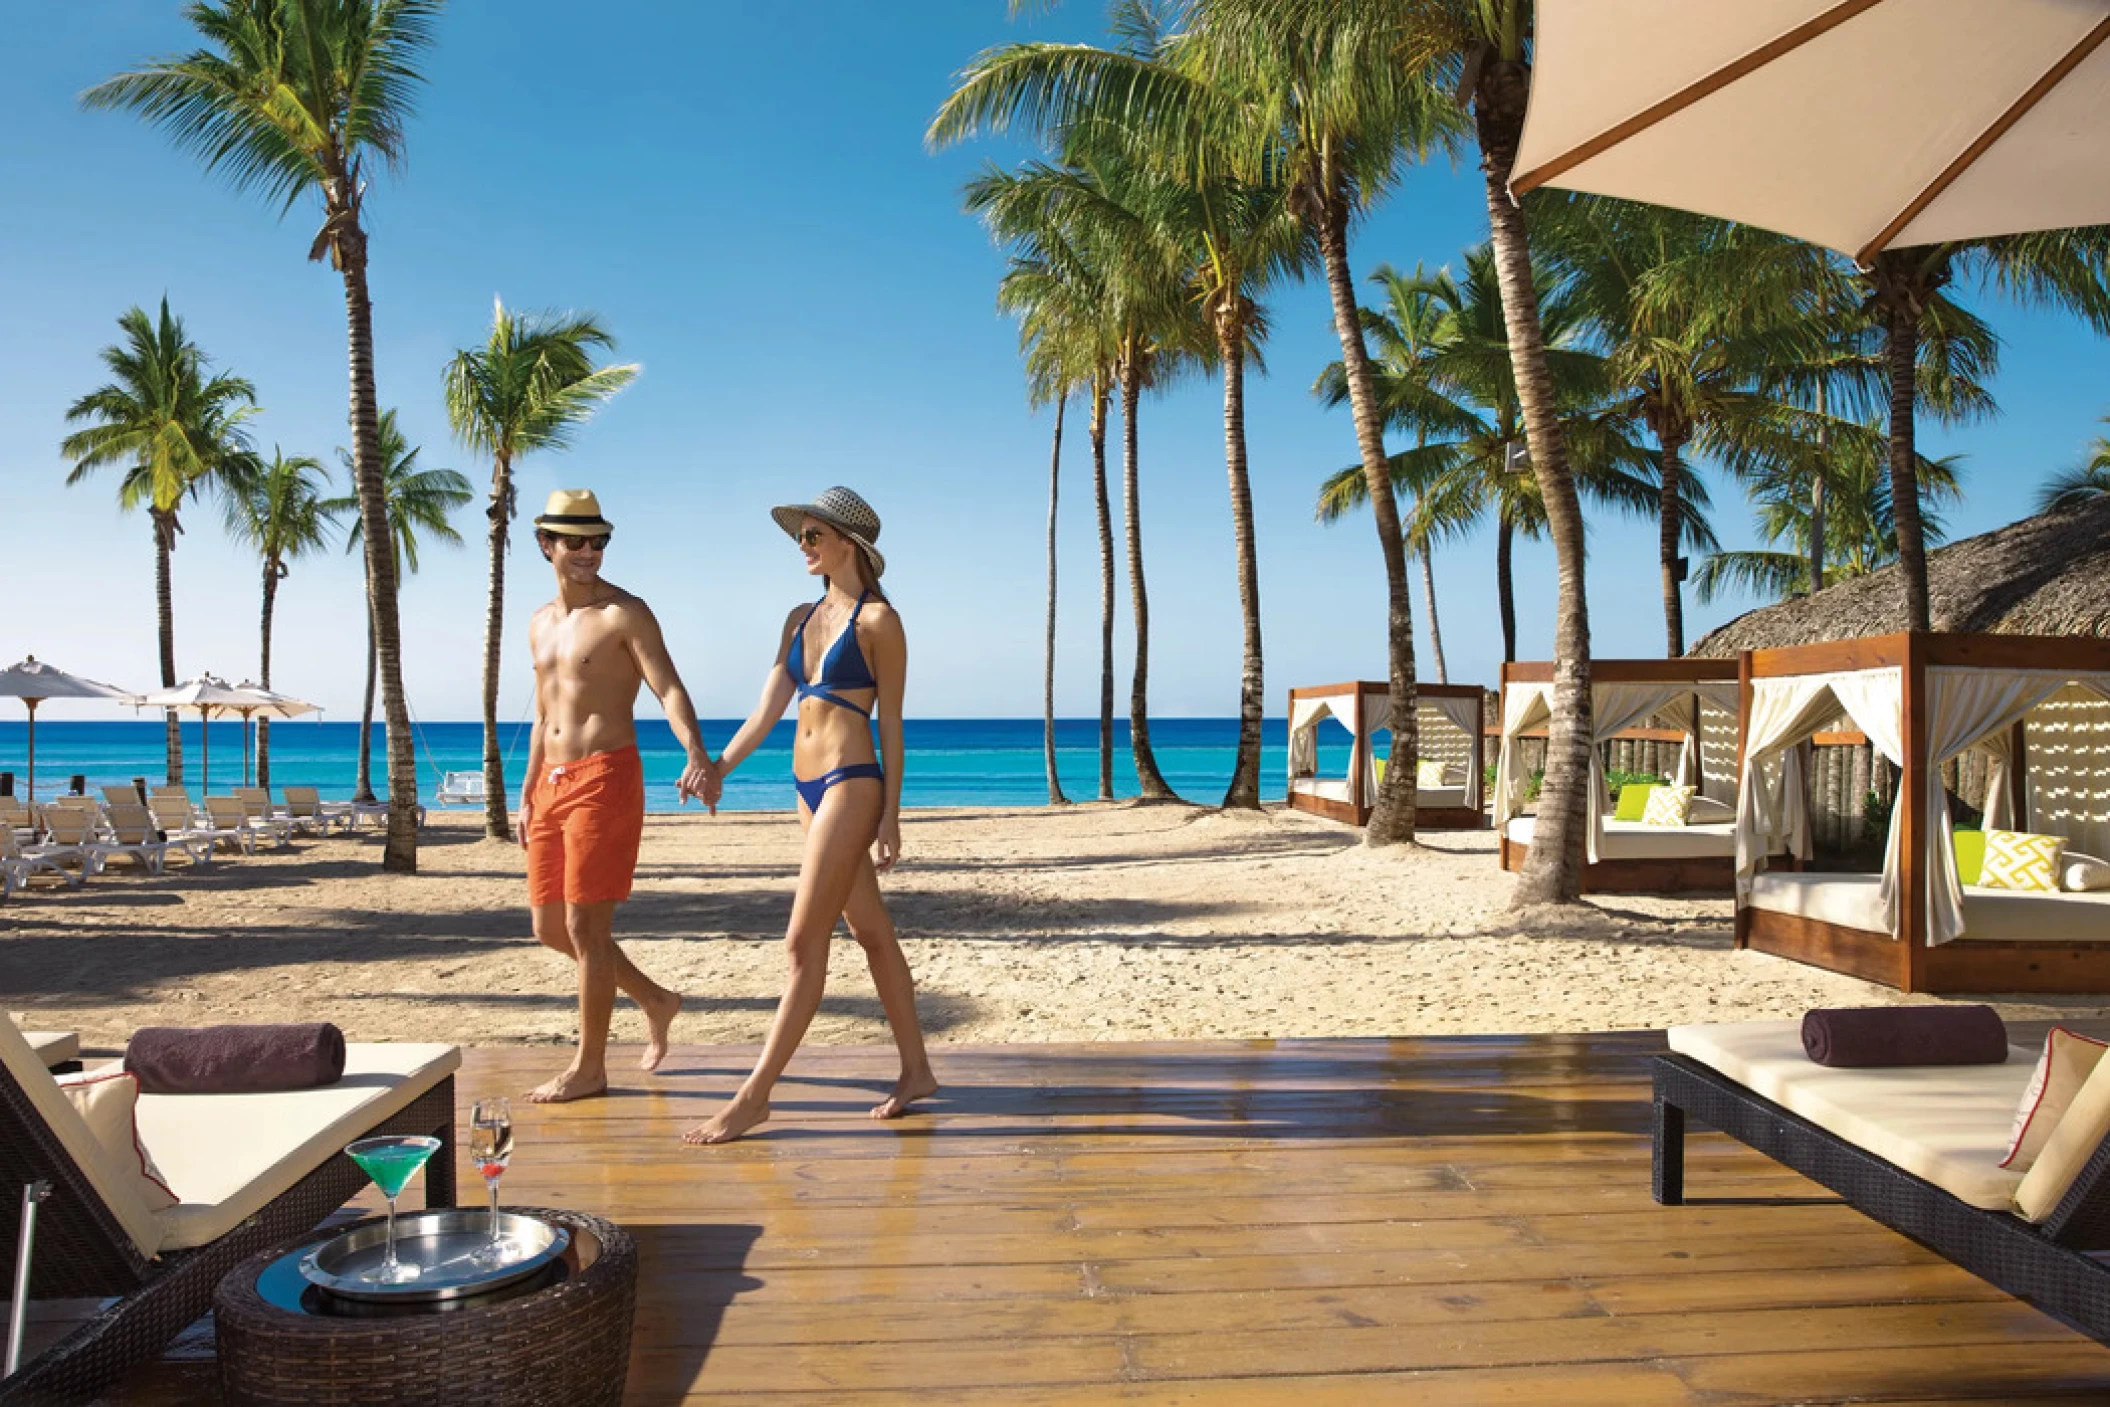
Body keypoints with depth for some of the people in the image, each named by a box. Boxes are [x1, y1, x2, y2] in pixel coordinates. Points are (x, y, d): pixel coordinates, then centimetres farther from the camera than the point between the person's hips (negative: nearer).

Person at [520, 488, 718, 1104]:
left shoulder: (625, 613, -7)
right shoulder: (541, 625, 16)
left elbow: (669, 689, -19)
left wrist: (697, 757, -36)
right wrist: (528, 796, 20)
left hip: (605, 777, -8)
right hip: (553, 783, 8)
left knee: (586, 926, -5)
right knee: (550, 927, 11)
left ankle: (589, 1068, 8)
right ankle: (655, 1000, 29)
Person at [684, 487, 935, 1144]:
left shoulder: (878, 620, -5)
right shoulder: (801, 618, 14)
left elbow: (891, 724, -6)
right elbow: (766, 710, 10)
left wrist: (890, 817, -8)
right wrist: (716, 768, -3)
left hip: (851, 787, -8)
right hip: (809, 787, 8)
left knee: (804, 942, -7)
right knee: (870, 932, 13)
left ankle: (754, 1095, -2)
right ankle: (916, 1071, 22)